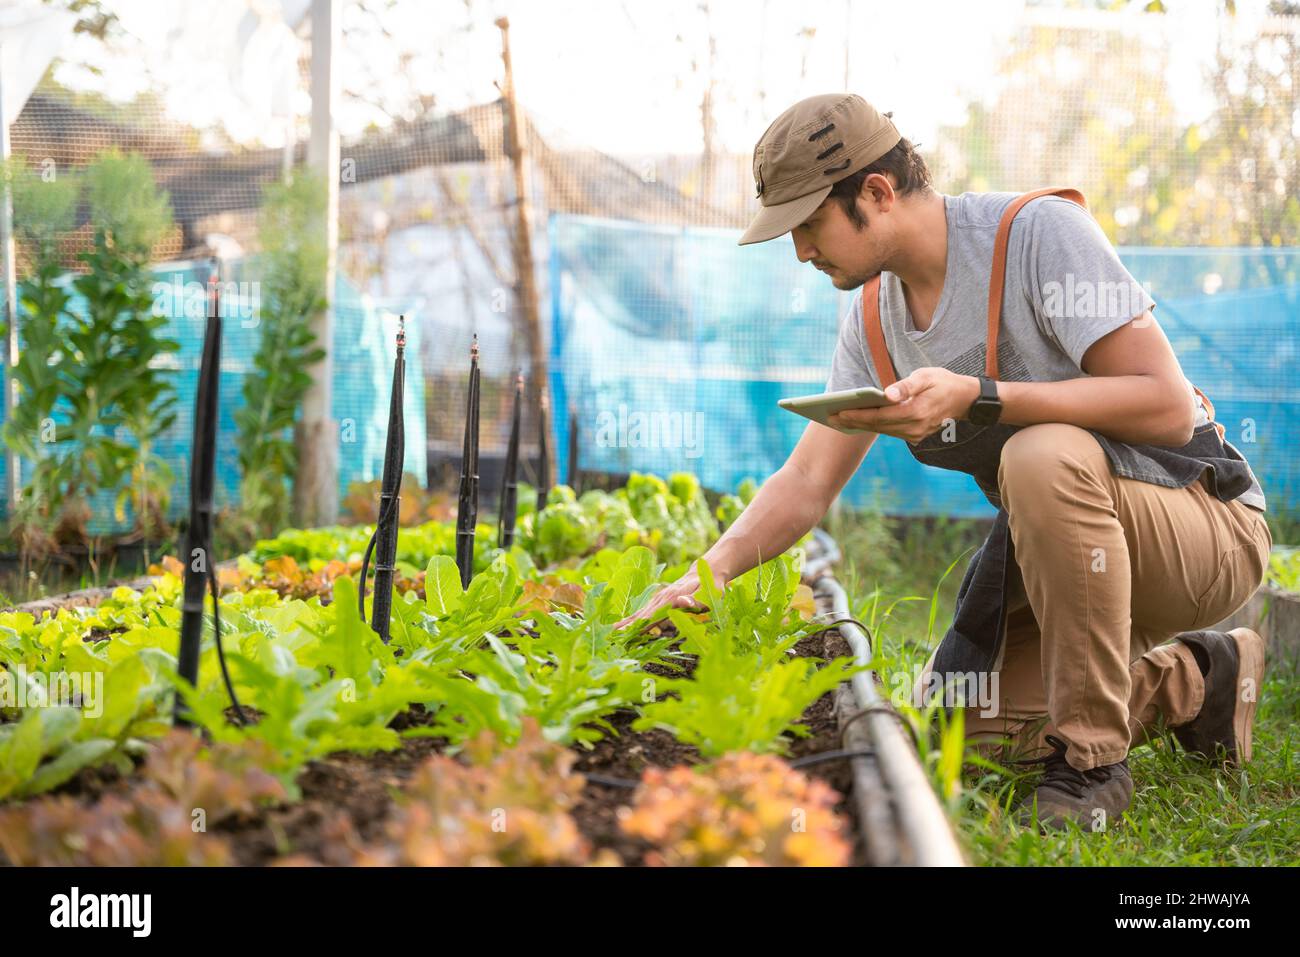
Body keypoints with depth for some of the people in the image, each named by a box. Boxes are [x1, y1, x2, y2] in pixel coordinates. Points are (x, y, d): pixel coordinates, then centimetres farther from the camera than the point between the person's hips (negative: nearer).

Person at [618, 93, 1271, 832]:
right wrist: (710, 571, -14)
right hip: (1071, 545, 8)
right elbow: (807, 482, 4)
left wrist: (976, 398, -32)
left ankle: (1093, 757, -21)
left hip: (1211, 528, -7)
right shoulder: (874, 320, 3)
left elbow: (1168, 407, -26)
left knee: (1044, 453, -35)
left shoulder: (1039, 231, -20)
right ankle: (1196, 682, 15)